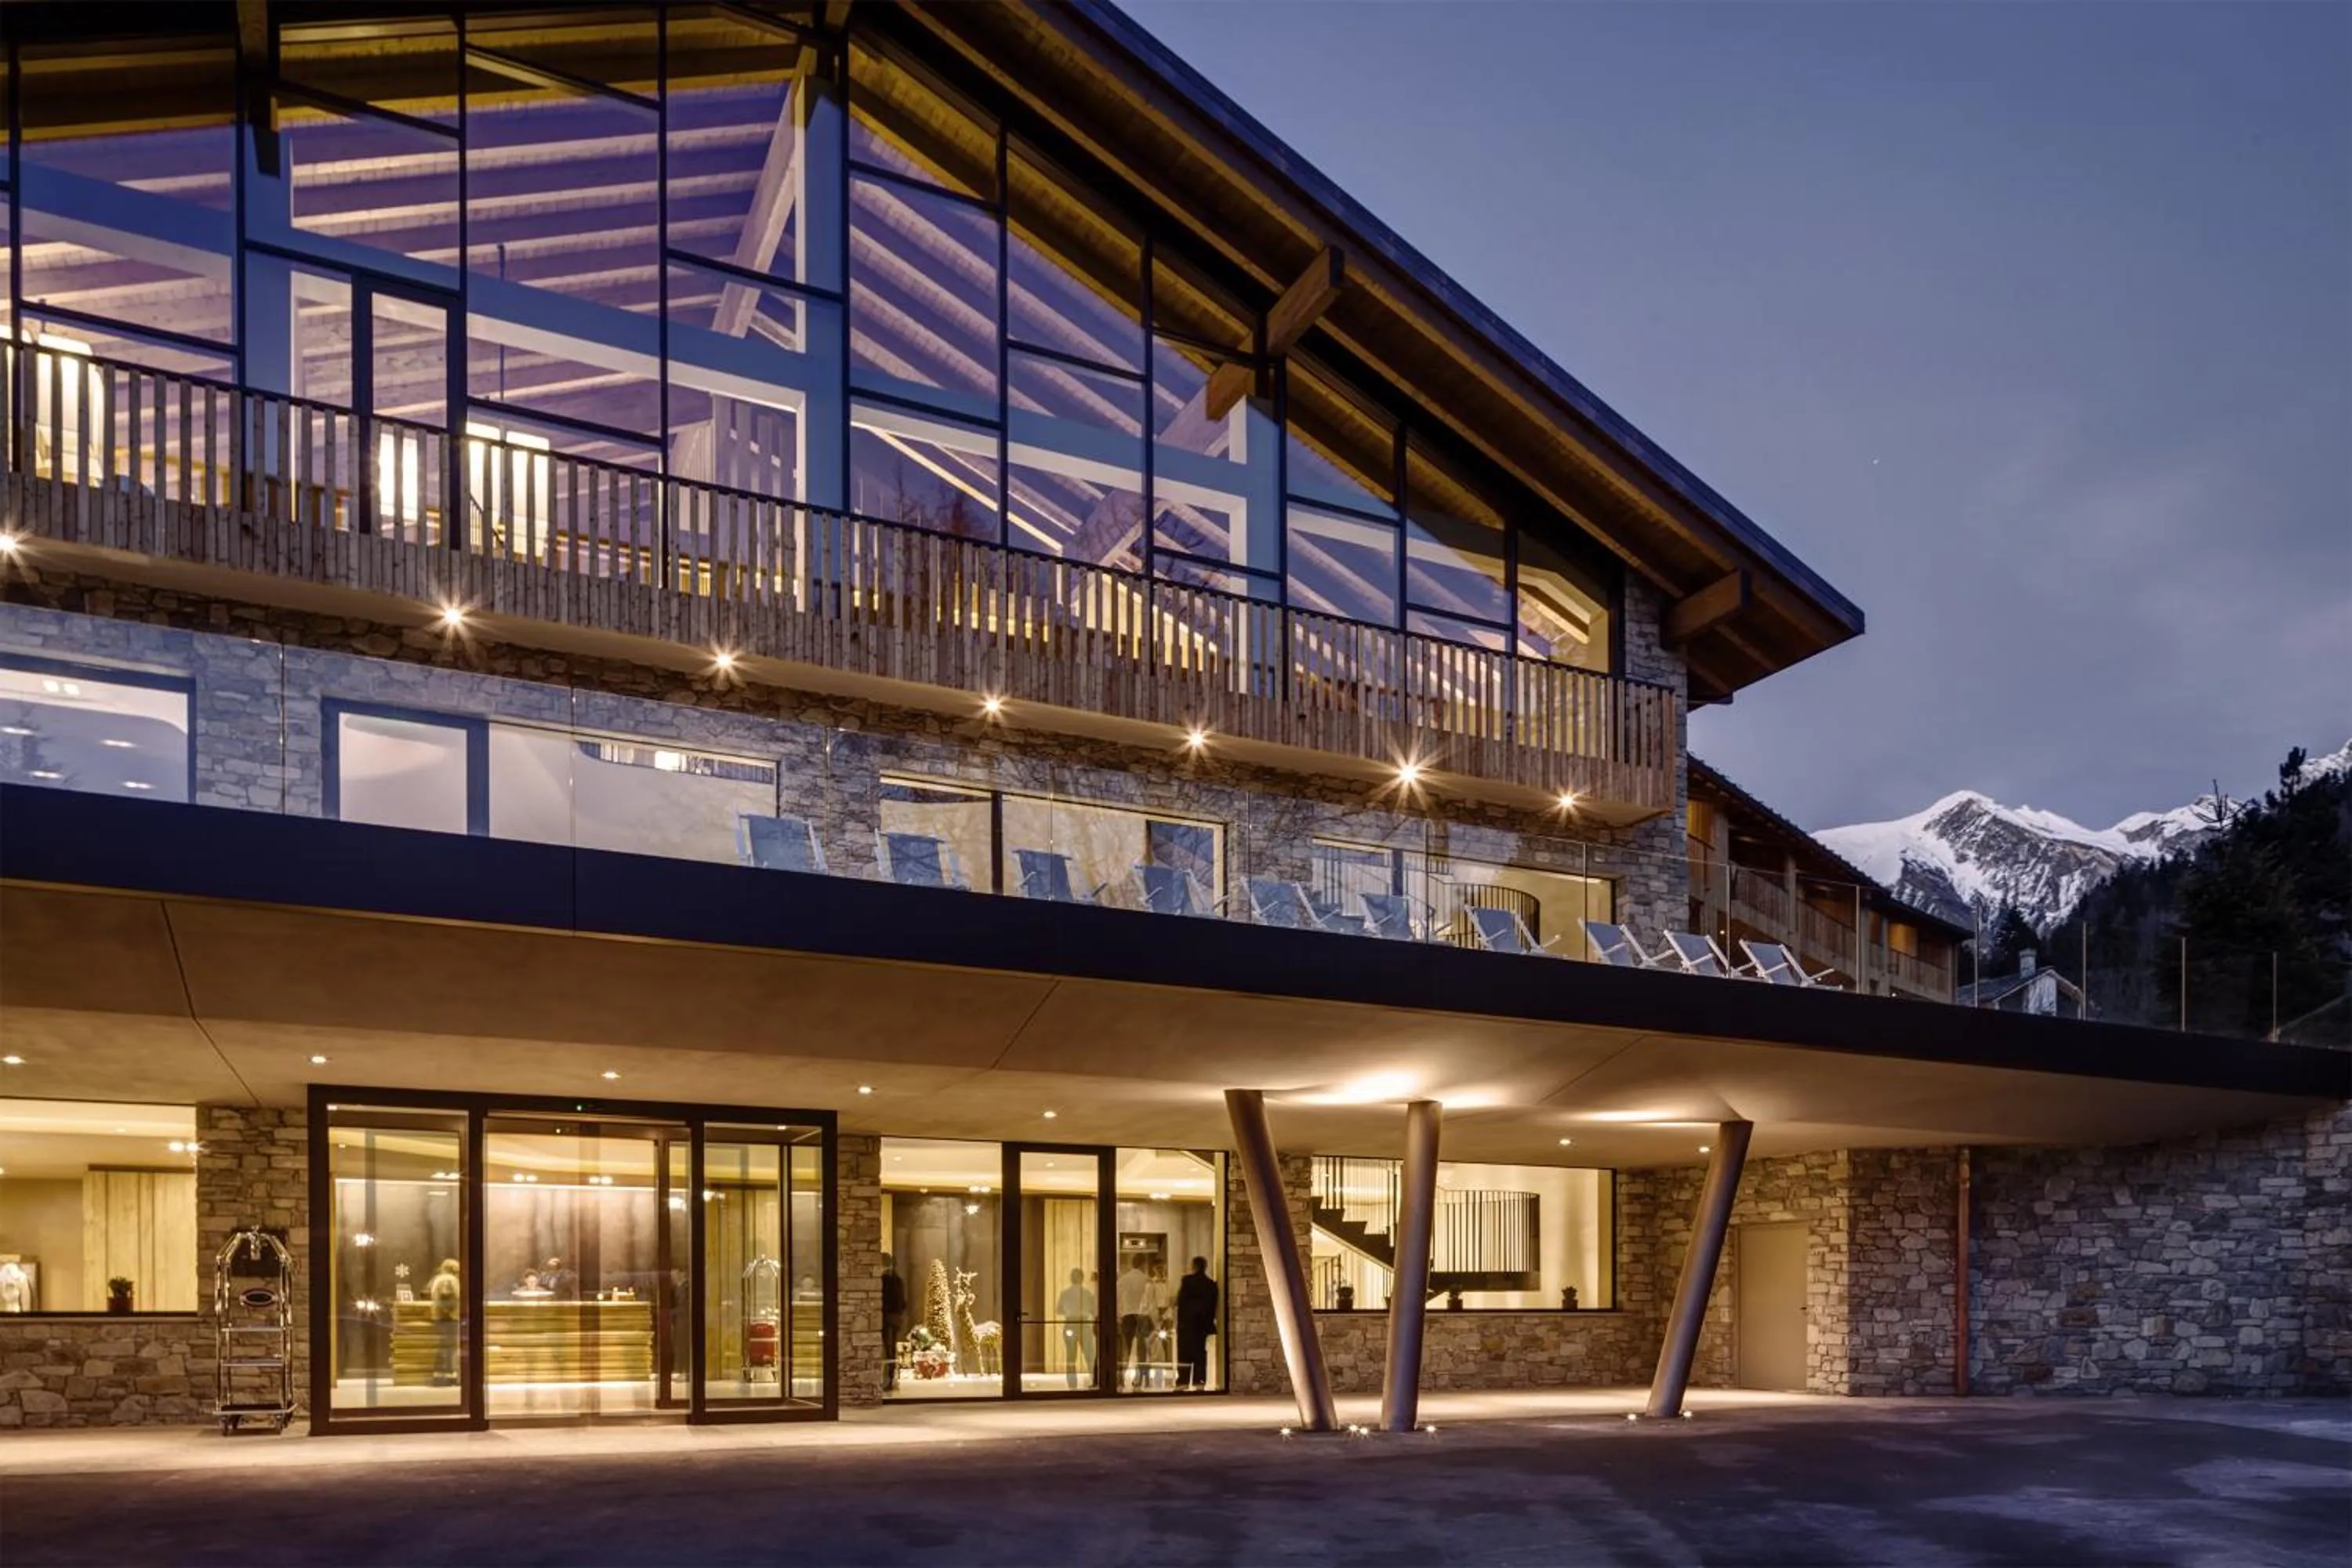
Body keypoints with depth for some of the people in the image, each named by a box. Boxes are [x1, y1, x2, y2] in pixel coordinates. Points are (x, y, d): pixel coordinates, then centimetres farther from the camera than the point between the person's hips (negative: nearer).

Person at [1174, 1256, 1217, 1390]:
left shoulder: (1187, 1280, -7)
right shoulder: (1211, 1284, 7)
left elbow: (1181, 1300, -10)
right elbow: (1213, 1305, 8)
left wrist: (1179, 1319, -4)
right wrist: (1210, 1321, 13)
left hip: (1188, 1320, -4)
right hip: (1203, 1321, 5)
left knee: (1185, 1352, -2)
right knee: (1200, 1351, 8)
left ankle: (1183, 1381, -7)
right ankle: (1199, 1380, 3)